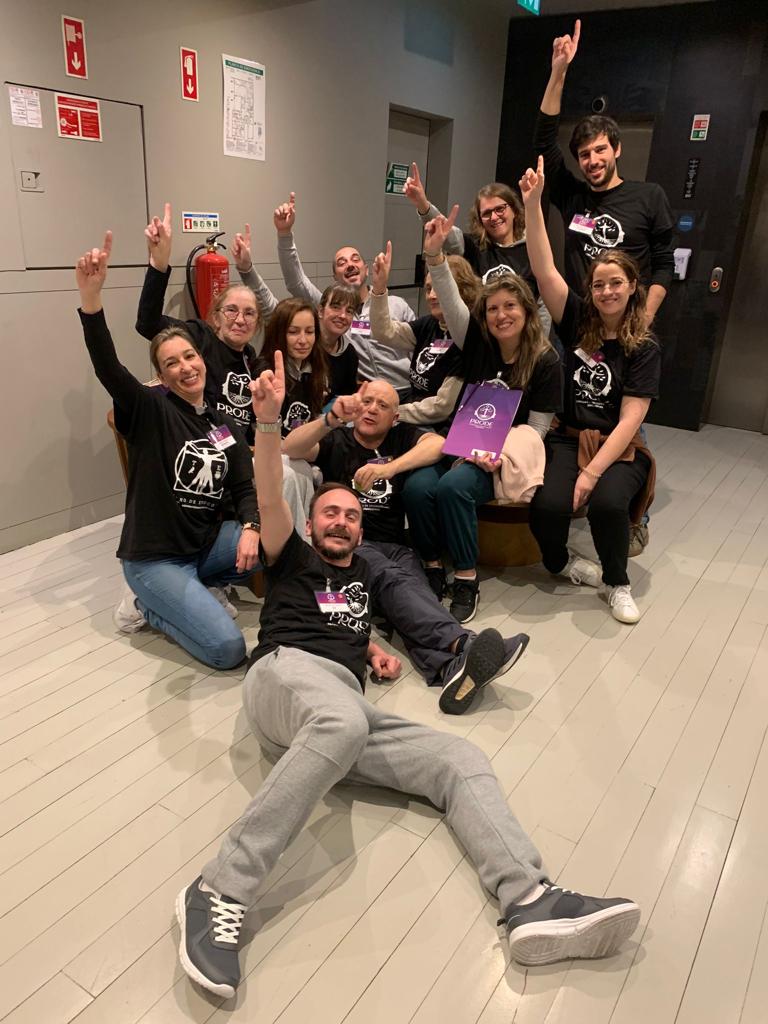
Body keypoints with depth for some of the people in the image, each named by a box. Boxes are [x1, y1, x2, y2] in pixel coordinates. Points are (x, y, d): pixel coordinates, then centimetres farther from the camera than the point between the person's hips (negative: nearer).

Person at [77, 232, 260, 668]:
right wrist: (91, 296, -44)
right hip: (154, 558, -6)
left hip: (206, 545, 6)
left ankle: (190, 591, 6)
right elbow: (107, 367, -28)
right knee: (228, 649, -20)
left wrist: (249, 528, -17)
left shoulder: (224, 424, 7)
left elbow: (244, 487, 4)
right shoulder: (150, 410, -10)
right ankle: (152, 607, 8)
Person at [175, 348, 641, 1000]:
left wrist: (374, 651, 26)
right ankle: (220, 893, -41)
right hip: (286, 674, -5)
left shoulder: (362, 573, 34)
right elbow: (270, 499, 0)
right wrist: (269, 418, -16)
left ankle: (532, 903, -32)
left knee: (461, 760, -14)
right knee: (343, 721, -43)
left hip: (346, 709, 6)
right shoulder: (294, 559, 18)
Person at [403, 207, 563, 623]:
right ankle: (432, 567, -7)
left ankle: (466, 579, -18)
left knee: (452, 488, -34)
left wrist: (500, 455, -20)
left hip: (505, 459, -3)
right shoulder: (477, 342, 4)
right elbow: (450, 299, -8)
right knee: (417, 487, -27)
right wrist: (435, 254, -24)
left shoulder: (546, 361, -4)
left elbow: (536, 426, -5)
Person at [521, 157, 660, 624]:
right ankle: (561, 561, 10)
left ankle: (618, 582, -1)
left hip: (619, 449, -1)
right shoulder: (578, 322, 3)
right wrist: (533, 204, -17)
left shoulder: (645, 348, -3)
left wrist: (592, 472, -20)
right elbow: (545, 270, -8)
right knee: (547, 506, -27)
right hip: (568, 439, 2)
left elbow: (629, 420, -10)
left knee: (606, 502, -32)